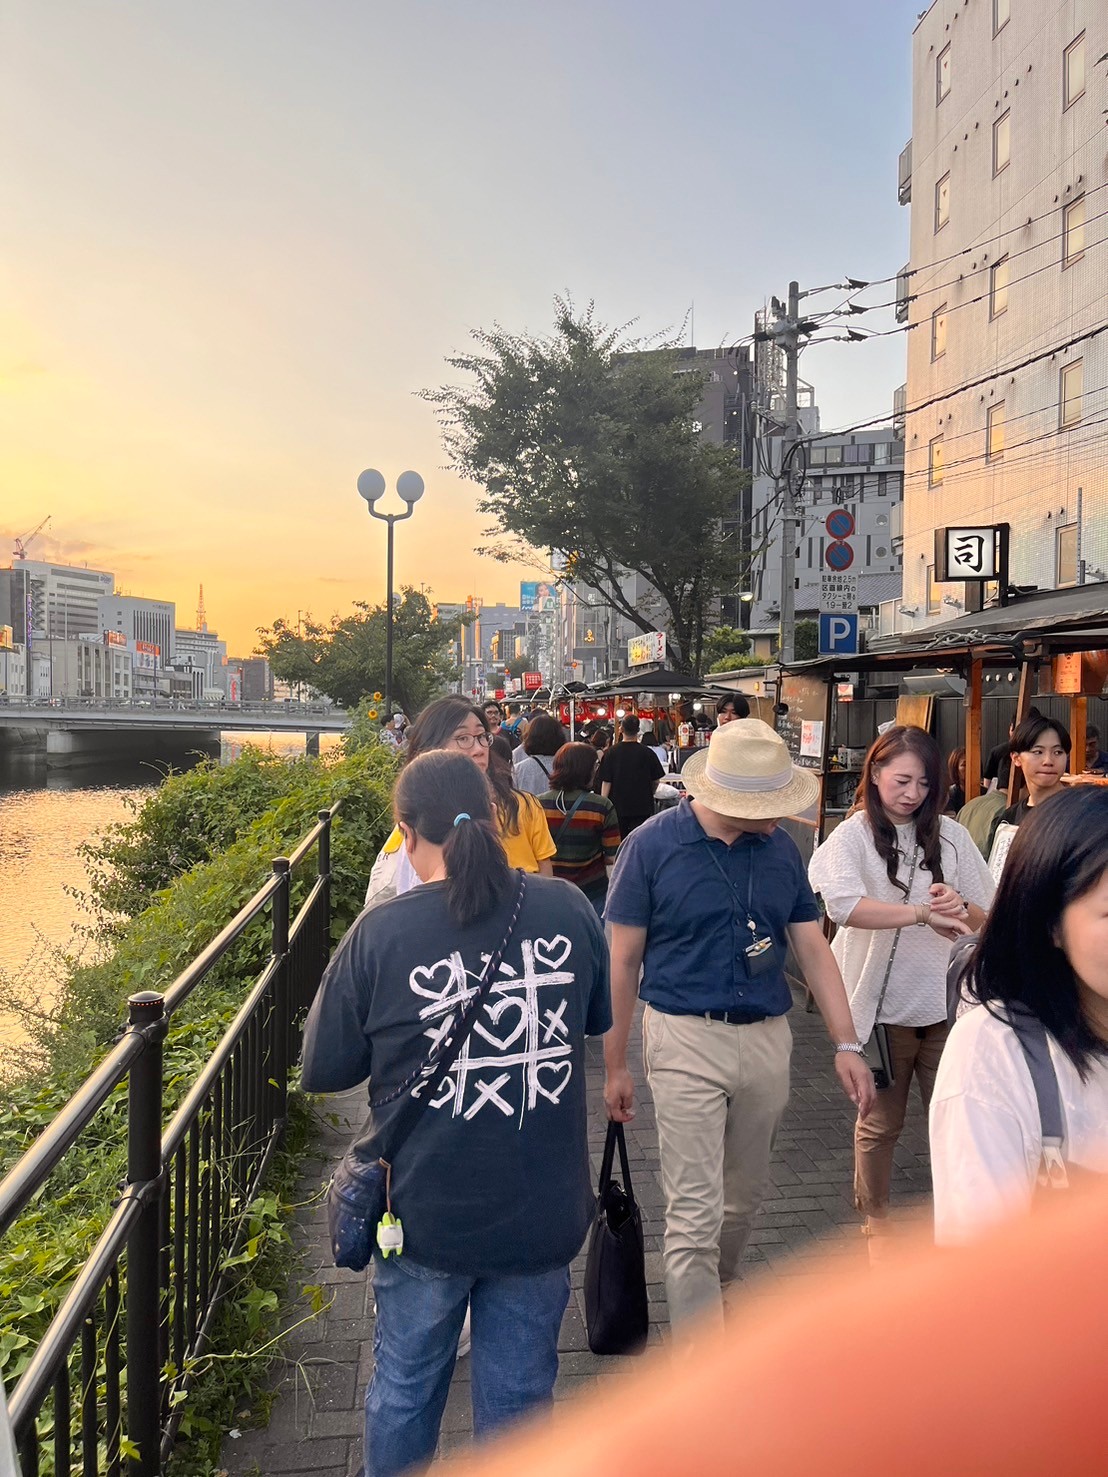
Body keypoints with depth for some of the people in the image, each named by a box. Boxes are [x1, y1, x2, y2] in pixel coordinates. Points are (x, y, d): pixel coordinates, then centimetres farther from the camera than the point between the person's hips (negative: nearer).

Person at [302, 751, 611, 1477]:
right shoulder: (568, 909, -10)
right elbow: (600, 1017, 8)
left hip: (427, 1215, -1)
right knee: (519, 1395, 19)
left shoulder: (380, 933, -17)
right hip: (543, 1214, 2)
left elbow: (325, 1071, -5)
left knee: (405, 1388, 22)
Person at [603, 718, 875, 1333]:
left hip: (768, 1038, 5)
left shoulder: (780, 847, 2)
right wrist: (614, 1065, -2)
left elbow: (813, 948, 6)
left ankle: (715, 1295, 45)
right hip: (687, 1037, -5)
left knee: (743, 1197, 19)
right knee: (695, 1213, -4)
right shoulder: (652, 845, -11)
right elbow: (624, 961, -6)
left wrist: (847, 1045, -1)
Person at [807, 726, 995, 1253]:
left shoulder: (949, 834, 1)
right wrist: (924, 913, -32)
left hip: (945, 1003, 2)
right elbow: (843, 904, -28)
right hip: (882, 1006, -2)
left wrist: (962, 908, -17)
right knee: (880, 1122, 14)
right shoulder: (853, 837, -9)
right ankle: (876, 1222, 34)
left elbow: (988, 914, 5)